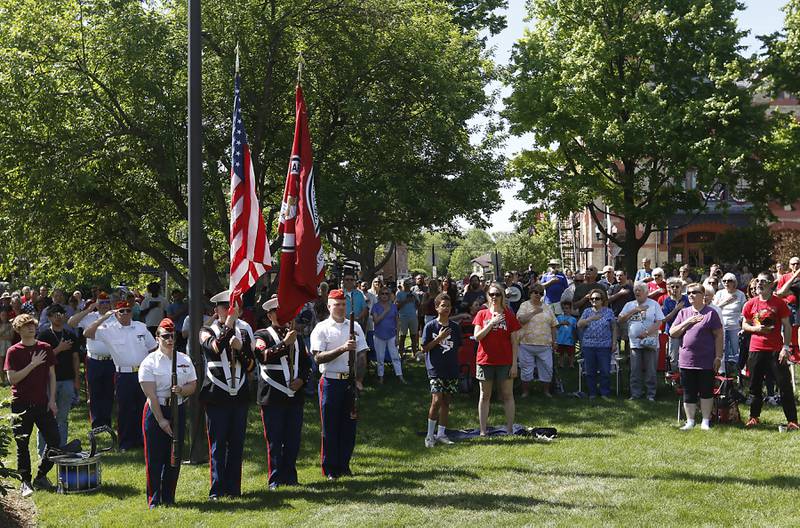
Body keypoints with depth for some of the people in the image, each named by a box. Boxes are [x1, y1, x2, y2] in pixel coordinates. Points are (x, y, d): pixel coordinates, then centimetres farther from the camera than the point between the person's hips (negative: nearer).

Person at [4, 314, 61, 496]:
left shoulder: (45, 348, 6)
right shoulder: (13, 352, -2)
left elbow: (51, 375, 9)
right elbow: (12, 378, -10)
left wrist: (52, 400, 1)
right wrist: (32, 364, -17)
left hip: (43, 403, 3)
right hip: (21, 404, -3)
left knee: (54, 440, -2)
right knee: (22, 444, 1)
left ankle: (41, 477, 15)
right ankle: (25, 482, 11)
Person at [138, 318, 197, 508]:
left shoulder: (185, 360, 7)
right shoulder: (149, 362, -7)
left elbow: (193, 385, 9)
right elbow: (151, 394, -13)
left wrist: (181, 390, -15)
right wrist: (161, 420, -17)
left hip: (178, 410, 4)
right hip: (155, 412, -4)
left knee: (175, 456, 8)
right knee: (155, 458, -2)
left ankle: (169, 497, 19)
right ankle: (154, 499, 7)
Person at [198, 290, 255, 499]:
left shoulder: (244, 331, 11)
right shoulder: (208, 331, 0)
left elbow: (251, 366, 7)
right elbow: (215, 348, -24)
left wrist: (240, 349, -9)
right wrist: (229, 324, -31)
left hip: (240, 395, 4)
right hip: (216, 396, -4)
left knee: (236, 443, 7)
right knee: (217, 444, -1)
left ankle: (233, 488, 14)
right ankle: (217, 490, 4)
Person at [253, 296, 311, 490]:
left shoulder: (296, 337, 17)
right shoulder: (262, 335, 0)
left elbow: (307, 363, 18)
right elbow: (263, 356, -20)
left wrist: (302, 380, 0)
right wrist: (284, 343, -25)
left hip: (295, 396, 5)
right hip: (272, 397, -5)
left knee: (293, 440, 8)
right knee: (274, 441, -1)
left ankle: (290, 477, 18)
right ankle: (275, 479, 7)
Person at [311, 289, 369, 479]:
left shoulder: (355, 327, 9)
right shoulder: (322, 328, -2)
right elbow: (318, 357, -13)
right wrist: (343, 349, -22)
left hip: (350, 381, 4)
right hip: (331, 382, -4)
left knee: (349, 425, 7)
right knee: (330, 426, 1)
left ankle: (344, 465, 18)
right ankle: (330, 469, 9)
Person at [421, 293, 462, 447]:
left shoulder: (455, 327, 8)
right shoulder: (430, 326, -4)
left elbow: (457, 348, 15)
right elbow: (424, 348, -5)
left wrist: (456, 365, 7)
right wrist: (439, 338, -15)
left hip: (451, 369, 5)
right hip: (435, 369, -5)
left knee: (446, 401, 8)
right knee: (436, 400, -14)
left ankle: (441, 433, 18)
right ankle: (430, 435, -3)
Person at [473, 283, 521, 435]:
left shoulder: (509, 315, 2)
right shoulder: (482, 314, 5)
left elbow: (514, 342, 2)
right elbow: (477, 337, -5)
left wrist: (514, 364, -4)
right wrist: (492, 323, -15)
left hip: (505, 362, -1)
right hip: (485, 360, 1)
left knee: (507, 395, 2)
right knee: (485, 396, 5)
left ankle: (510, 430, 6)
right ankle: (483, 431, 9)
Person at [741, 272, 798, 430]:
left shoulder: (779, 303, -2)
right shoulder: (750, 304, 5)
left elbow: (787, 326, -2)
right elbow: (744, 325, 14)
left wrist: (786, 347, -11)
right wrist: (755, 328, -8)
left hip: (776, 350, -3)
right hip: (756, 350, 3)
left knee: (785, 385, -4)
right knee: (755, 386, 9)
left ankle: (792, 421, 0)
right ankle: (754, 417, 23)